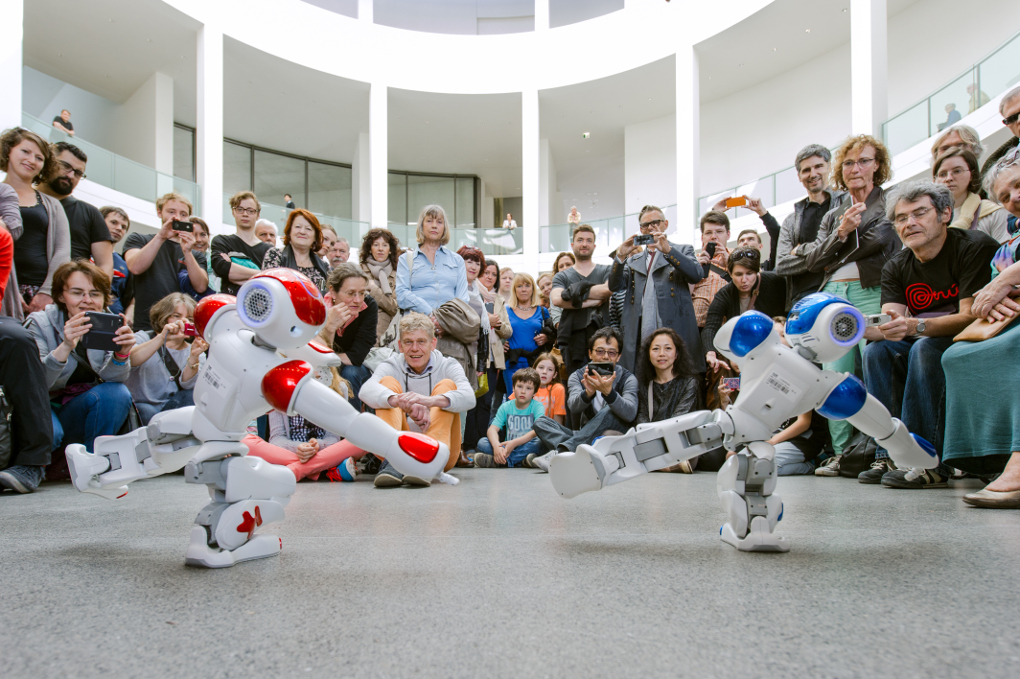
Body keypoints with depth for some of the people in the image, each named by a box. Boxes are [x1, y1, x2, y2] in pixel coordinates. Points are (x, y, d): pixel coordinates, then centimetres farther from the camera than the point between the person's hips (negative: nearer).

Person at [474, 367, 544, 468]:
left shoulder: (537, 406, -1)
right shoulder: (506, 407, 6)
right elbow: (492, 429, -6)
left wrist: (515, 443, -29)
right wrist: (496, 446, -29)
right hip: (507, 448, 2)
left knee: (538, 443, -35)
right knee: (482, 442, -18)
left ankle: (495, 460, -32)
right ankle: (521, 459, -30)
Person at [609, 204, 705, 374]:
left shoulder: (682, 251, 15)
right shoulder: (633, 260, 24)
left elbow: (697, 275, -6)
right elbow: (615, 286, 9)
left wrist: (668, 250, -16)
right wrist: (620, 256, -6)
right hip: (639, 340, 3)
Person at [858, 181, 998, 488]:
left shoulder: (975, 247, -15)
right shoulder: (896, 268, 1)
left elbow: (972, 317, -24)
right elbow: (890, 324, -12)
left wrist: (916, 326, -40)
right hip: (926, 345, 6)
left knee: (925, 348, -32)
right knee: (877, 351, -18)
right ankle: (890, 455, -19)